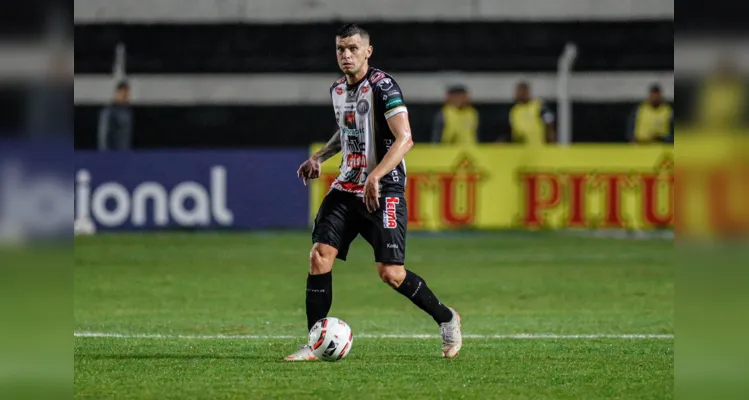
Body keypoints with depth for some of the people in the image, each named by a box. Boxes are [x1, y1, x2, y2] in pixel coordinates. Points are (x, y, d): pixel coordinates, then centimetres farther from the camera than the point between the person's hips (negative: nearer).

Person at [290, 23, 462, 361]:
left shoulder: (382, 86, -13)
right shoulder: (338, 90, 12)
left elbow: (404, 139, -20)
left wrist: (375, 176, -29)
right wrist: (319, 157, 15)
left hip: (383, 191, -7)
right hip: (346, 188, 7)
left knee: (390, 273, -11)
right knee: (320, 256, -8)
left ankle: (447, 319, 12)